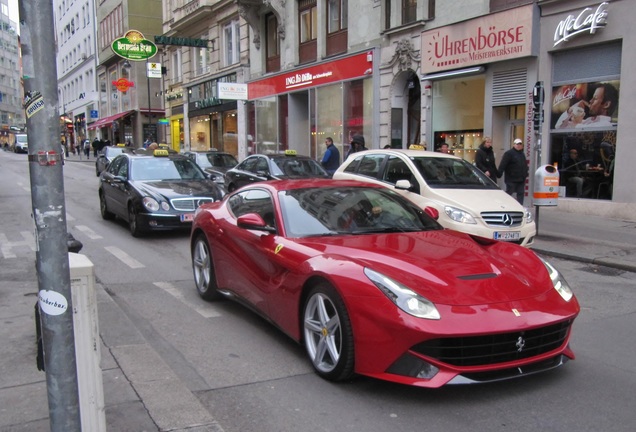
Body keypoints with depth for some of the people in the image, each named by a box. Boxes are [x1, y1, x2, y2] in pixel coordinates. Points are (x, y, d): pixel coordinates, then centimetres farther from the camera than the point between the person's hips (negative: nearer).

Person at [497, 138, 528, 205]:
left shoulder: (522, 154, 17)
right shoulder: (509, 153, -8)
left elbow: (525, 166, 25)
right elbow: (502, 165, -16)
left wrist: (525, 175, 21)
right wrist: (499, 174, -23)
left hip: (521, 180, 7)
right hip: (511, 179, -7)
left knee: (520, 194, 6)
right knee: (508, 194, -1)